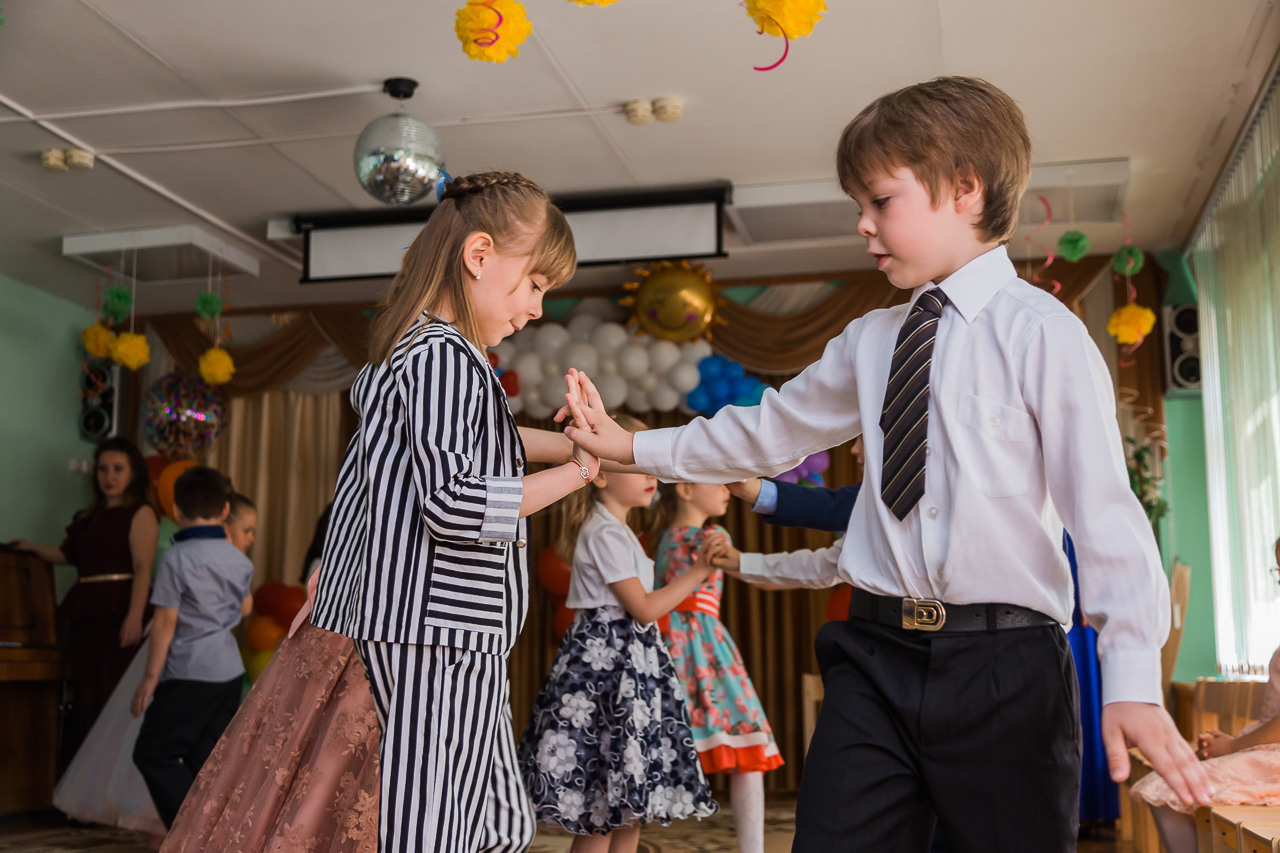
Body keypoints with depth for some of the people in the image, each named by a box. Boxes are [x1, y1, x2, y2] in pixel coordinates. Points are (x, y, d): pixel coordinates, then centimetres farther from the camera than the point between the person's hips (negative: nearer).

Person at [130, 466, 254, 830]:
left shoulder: (177, 558, -12)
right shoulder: (238, 559, 7)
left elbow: (165, 623, -12)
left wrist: (150, 677, -5)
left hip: (190, 673, -7)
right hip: (230, 670, 7)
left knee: (153, 753, 2)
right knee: (206, 758, 13)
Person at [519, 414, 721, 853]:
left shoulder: (618, 531, 18)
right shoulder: (605, 534, -13)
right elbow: (643, 608, -14)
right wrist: (697, 573, -10)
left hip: (630, 660, 10)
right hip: (606, 659, -10)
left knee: (631, 807, 10)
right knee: (602, 814, -7)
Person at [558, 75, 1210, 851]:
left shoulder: (1041, 331, -7)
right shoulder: (869, 341, 11)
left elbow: (1103, 506, -11)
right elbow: (771, 430, 22)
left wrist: (1133, 681, -17)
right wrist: (633, 447, 22)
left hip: (1004, 664, -4)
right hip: (877, 650, 5)